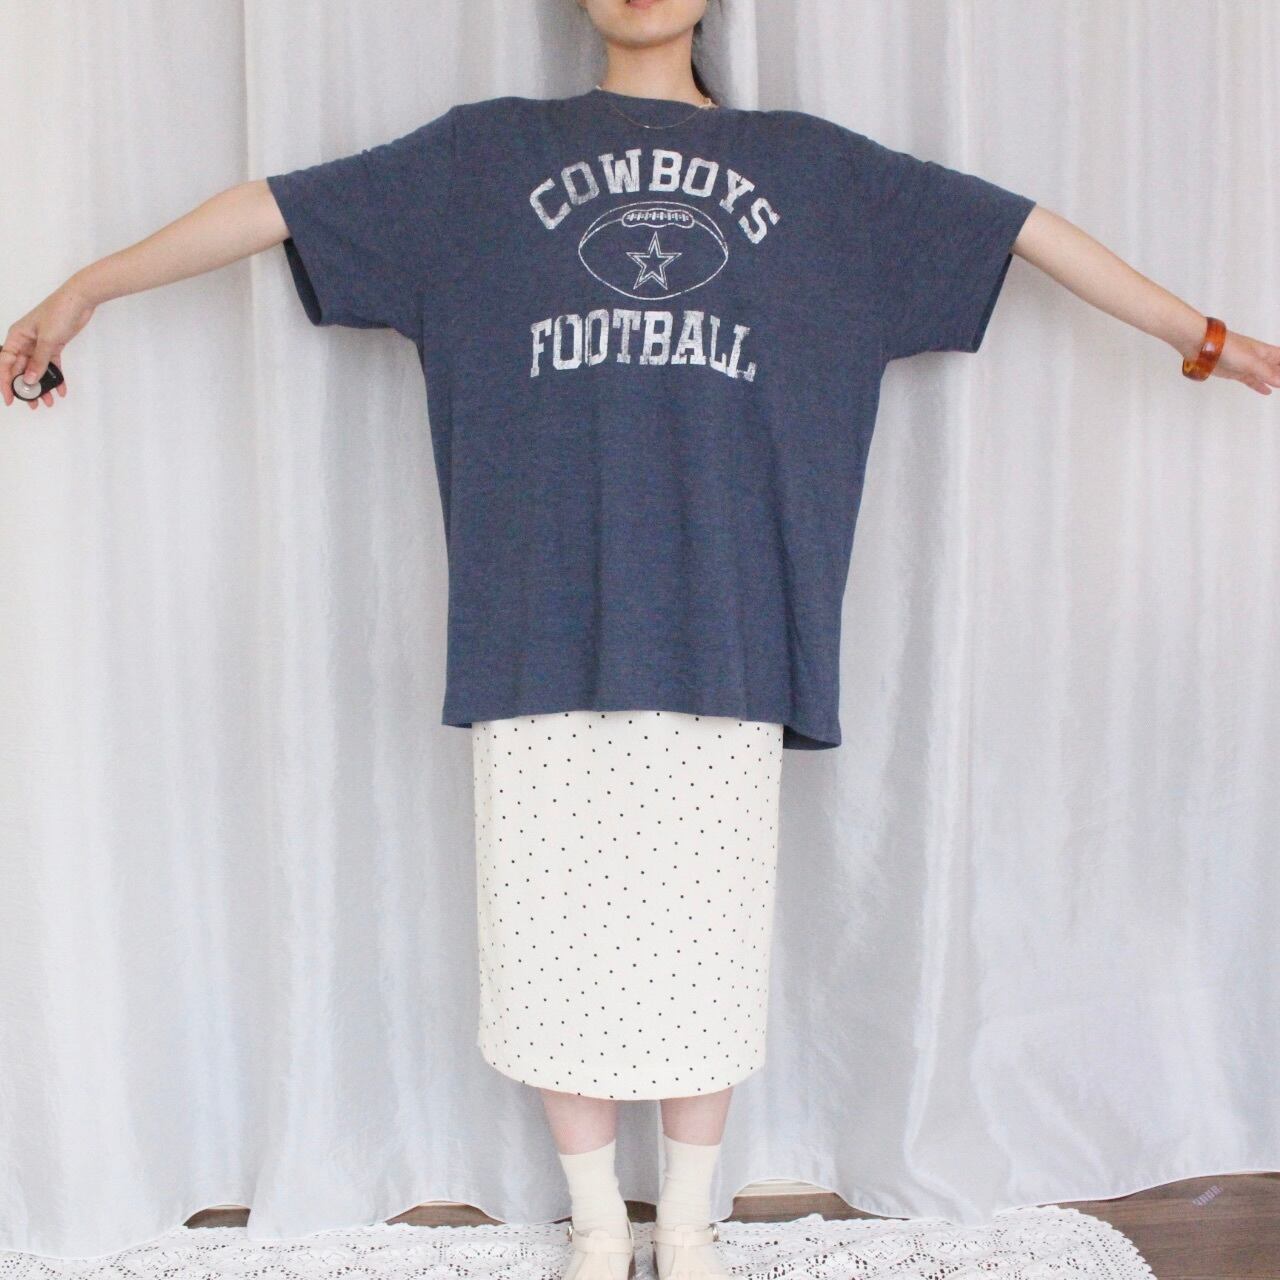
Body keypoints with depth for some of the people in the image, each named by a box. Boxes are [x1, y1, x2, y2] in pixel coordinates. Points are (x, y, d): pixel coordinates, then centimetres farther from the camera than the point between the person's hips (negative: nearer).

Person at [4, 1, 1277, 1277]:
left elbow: (1017, 227, 16)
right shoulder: (488, 151, 12)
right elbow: (282, 204, 11)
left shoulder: (811, 164, 14)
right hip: (545, 634, 0)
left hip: (719, 635, 1)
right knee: (559, 934, 7)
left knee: (706, 937, 7)